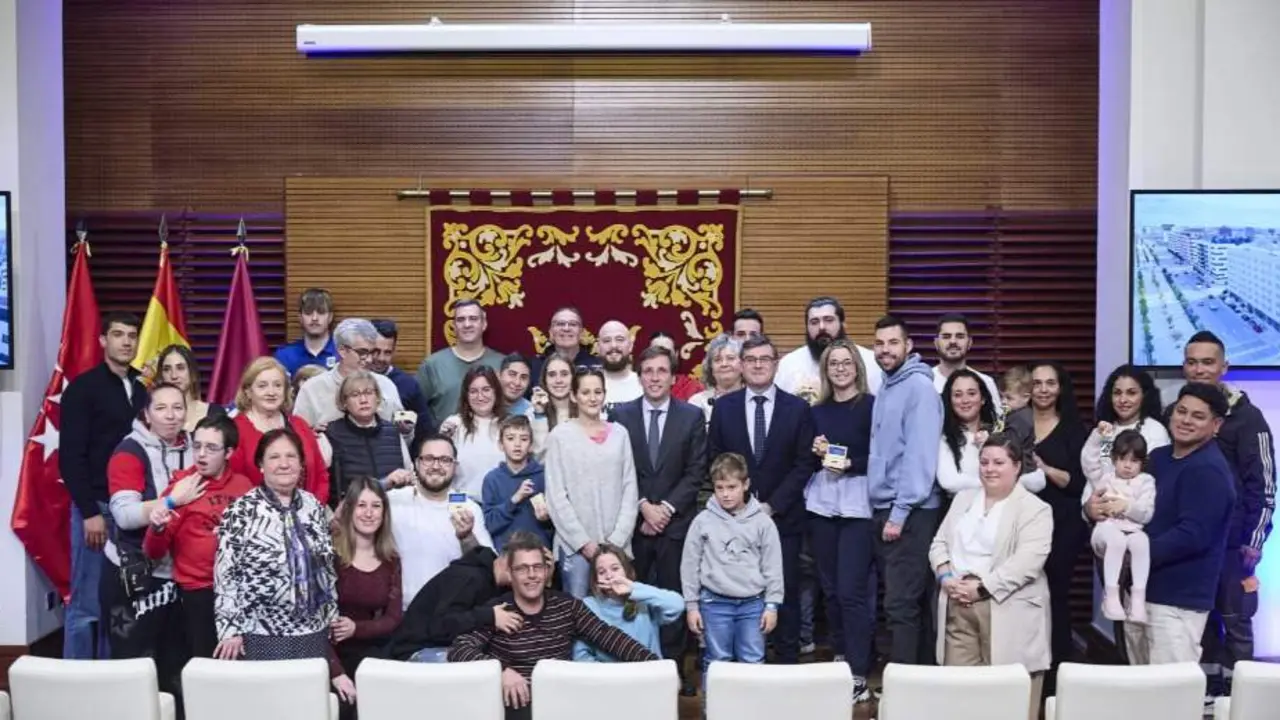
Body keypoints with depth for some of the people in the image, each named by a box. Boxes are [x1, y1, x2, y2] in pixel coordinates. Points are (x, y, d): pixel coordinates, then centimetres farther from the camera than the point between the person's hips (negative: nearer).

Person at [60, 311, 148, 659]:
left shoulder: (140, 391, 13)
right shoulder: (83, 388, -4)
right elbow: (70, 456, -9)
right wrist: (89, 511, -14)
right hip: (97, 507, -5)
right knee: (86, 604, -1)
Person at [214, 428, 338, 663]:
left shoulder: (315, 507, 7)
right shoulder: (241, 511, -8)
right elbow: (224, 573, -8)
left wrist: (333, 617, 13)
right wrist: (229, 630, -11)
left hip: (313, 634, 4)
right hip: (261, 636, -4)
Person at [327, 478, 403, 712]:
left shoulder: (390, 560, 6)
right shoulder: (329, 552, -9)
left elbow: (393, 618, 7)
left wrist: (356, 628, -13)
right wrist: (336, 672, -22)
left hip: (368, 652, 4)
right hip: (329, 652, -4)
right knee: (349, 701, -27)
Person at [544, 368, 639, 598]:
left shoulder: (620, 433, 8)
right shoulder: (560, 435, -1)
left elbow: (630, 488, 6)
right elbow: (556, 496, -3)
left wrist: (617, 539, -3)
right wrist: (582, 541, -8)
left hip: (616, 544, 2)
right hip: (575, 544, -2)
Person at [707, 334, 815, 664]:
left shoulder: (798, 408, 2)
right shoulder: (724, 407, 5)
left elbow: (804, 464, -1)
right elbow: (714, 461, 5)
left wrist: (772, 505, -9)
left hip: (782, 516, -1)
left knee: (786, 591, 3)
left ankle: (788, 662, 14)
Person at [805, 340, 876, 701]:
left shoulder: (871, 405, -4)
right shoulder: (818, 410, 11)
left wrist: (850, 464, -18)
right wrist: (817, 452, -5)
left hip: (857, 505, -5)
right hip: (821, 503, 5)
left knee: (851, 590, -7)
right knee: (829, 587, 10)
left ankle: (859, 675, -1)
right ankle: (841, 658, 25)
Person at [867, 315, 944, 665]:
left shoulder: (919, 386, -10)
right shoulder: (886, 388, 16)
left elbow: (920, 454, -17)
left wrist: (900, 512, -18)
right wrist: (882, 511, 10)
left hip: (909, 513, -8)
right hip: (883, 509, 8)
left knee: (901, 605, -8)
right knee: (909, 601, 13)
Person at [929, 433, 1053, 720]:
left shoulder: (1035, 509, -3)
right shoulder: (964, 498, 17)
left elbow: (1027, 562, -14)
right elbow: (940, 542, 15)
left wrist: (982, 587, -18)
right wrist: (946, 576, -4)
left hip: (1007, 610, -5)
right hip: (958, 605, 5)